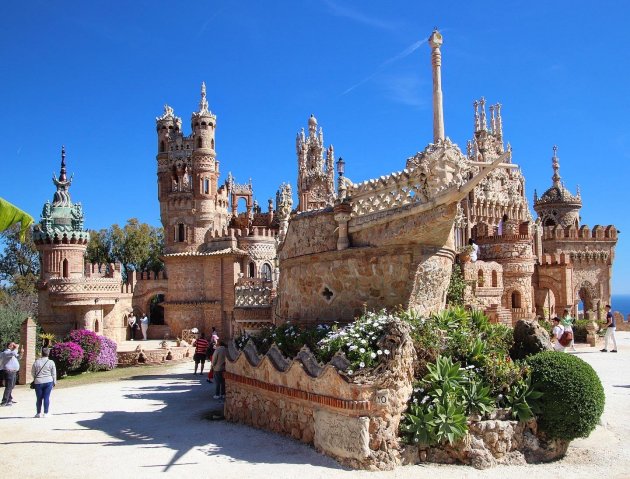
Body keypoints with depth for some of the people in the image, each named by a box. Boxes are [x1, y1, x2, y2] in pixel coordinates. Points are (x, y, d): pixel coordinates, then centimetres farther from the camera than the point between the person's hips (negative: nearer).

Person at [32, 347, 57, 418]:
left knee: (39, 398, 9)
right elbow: (54, 374, 2)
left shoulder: (36, 362, 0)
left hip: (38, 382, 1)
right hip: (48, 382, -1)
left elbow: (32, 372, 8)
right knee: (47, 397, 2)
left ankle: (39, 413, 16)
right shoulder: (51, 362, -3)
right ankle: (45, 413, 3)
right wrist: (54, 382, 13)